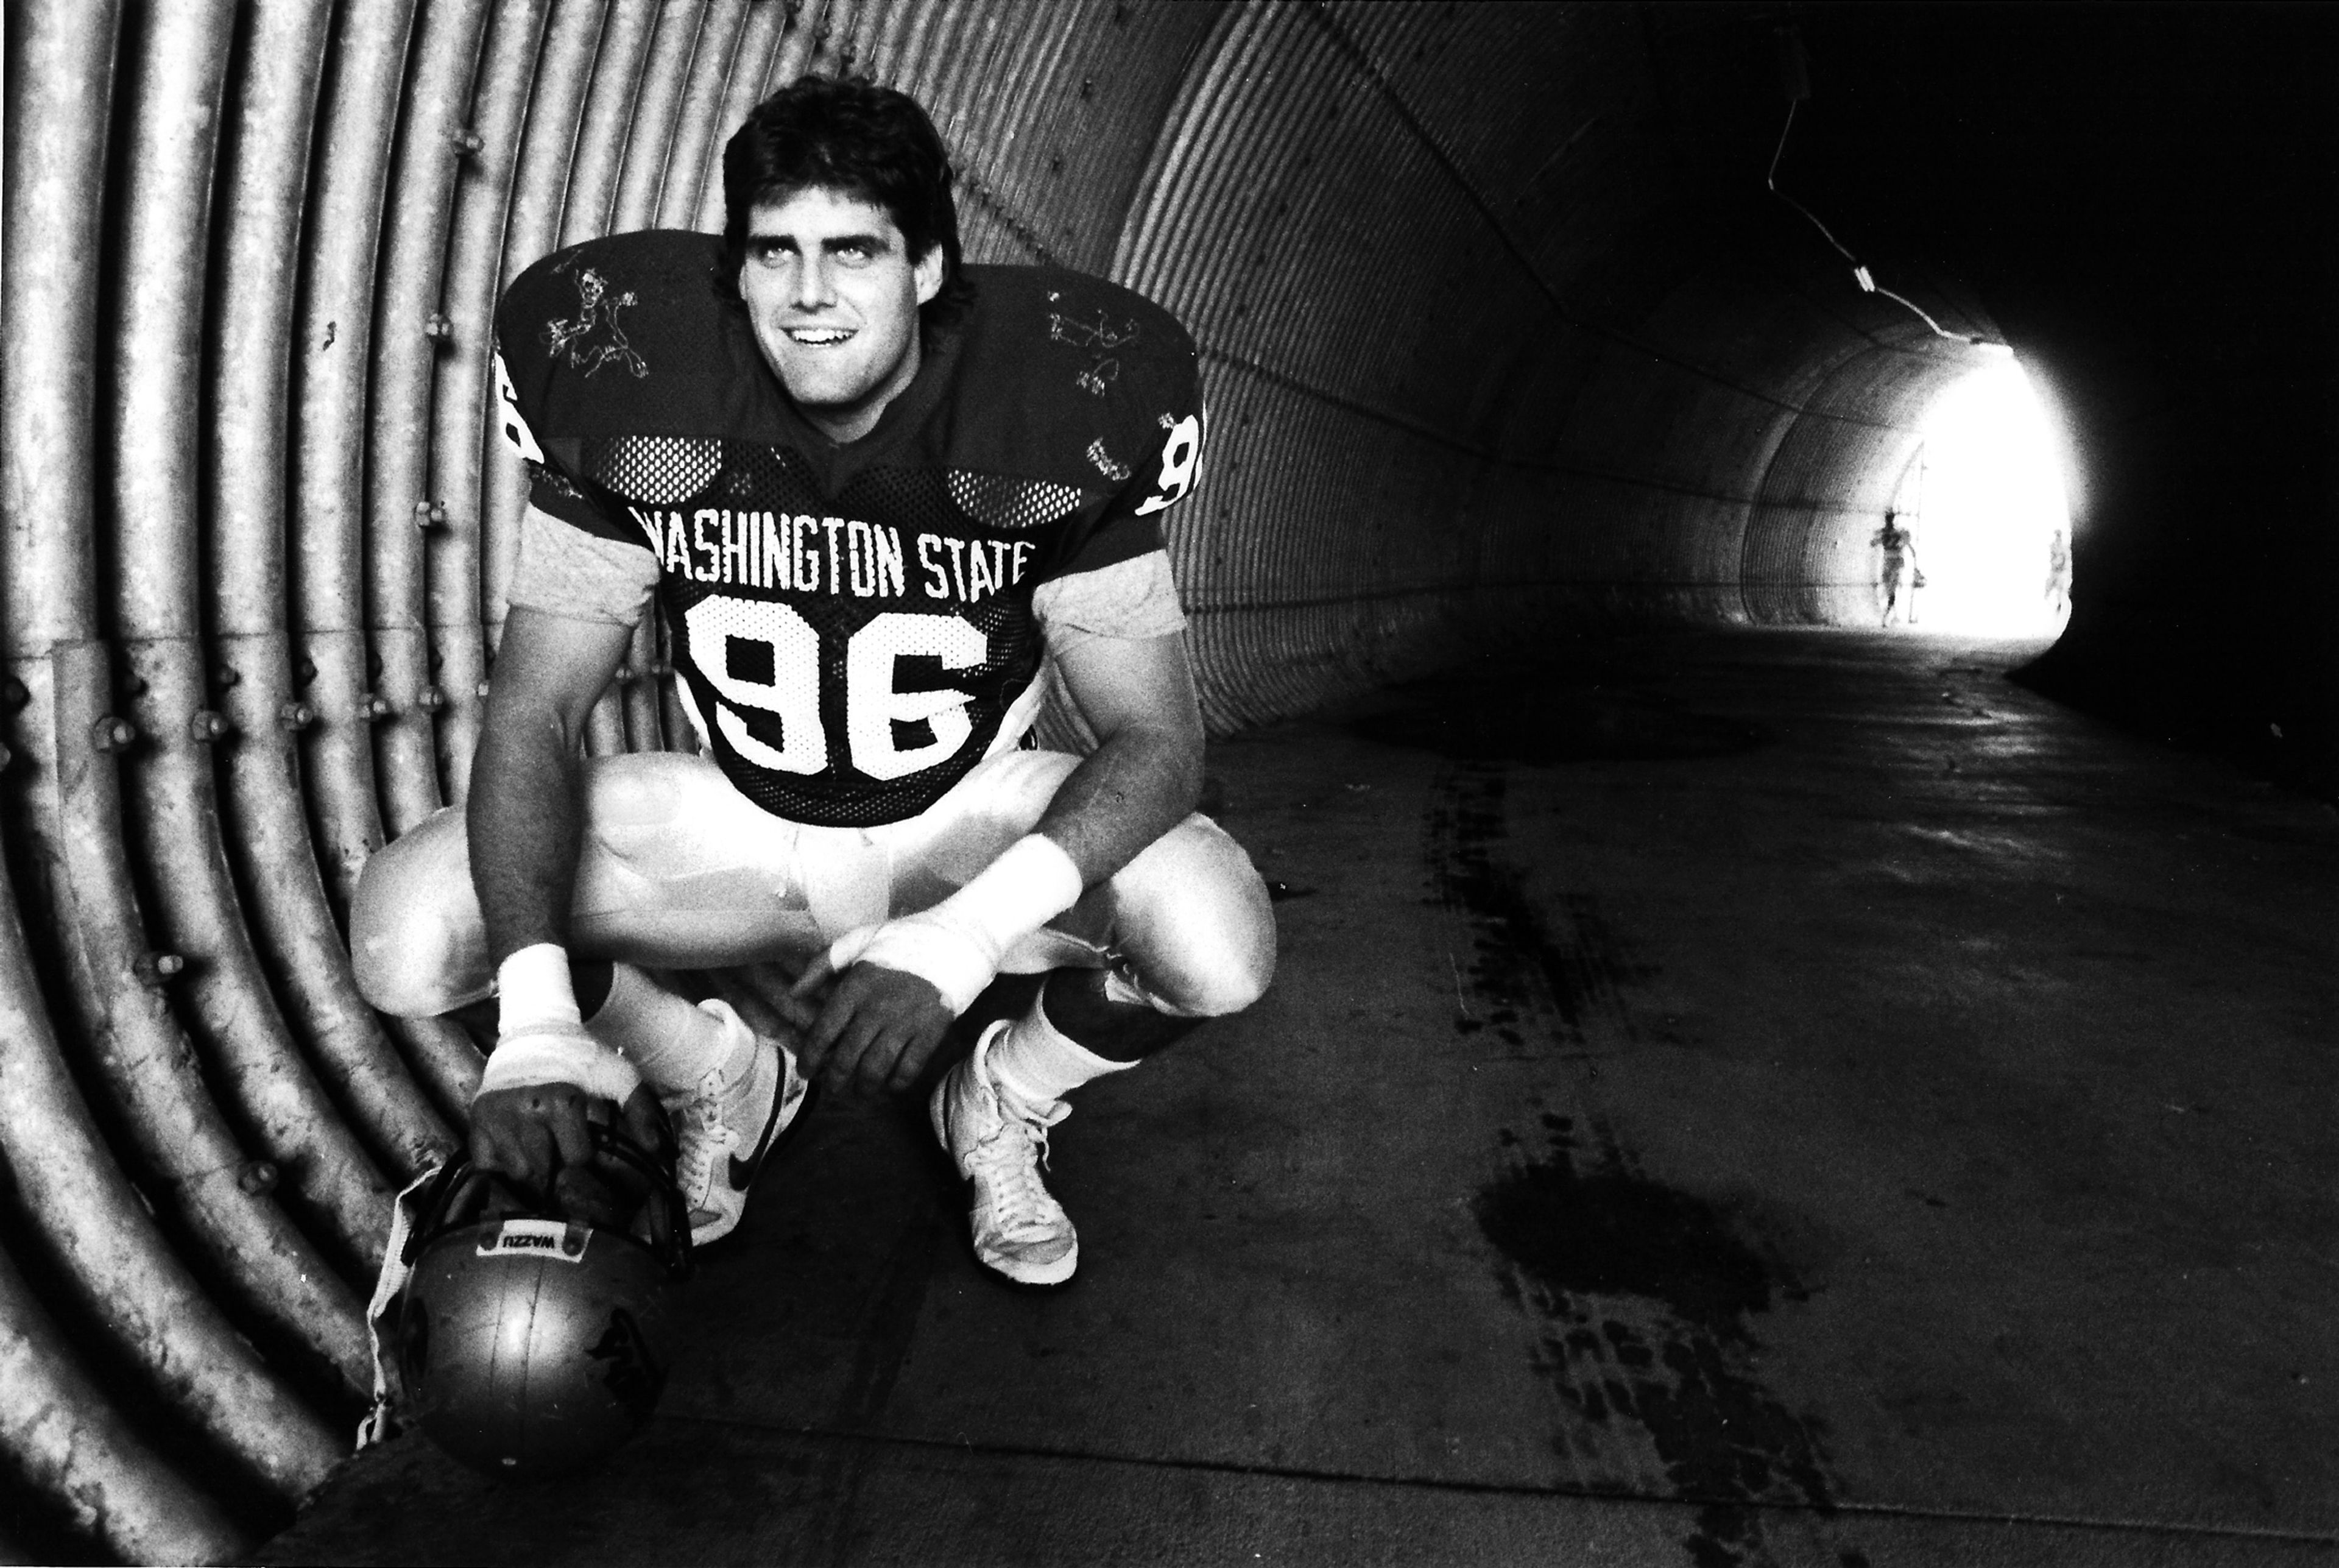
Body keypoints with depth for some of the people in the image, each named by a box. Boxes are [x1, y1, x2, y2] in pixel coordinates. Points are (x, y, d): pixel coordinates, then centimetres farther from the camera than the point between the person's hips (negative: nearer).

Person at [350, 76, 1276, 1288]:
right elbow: (534, 715, -17)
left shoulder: (1055, 417, -21)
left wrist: (962, 938, -39)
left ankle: (1004, 1102, 8)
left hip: (967, 822, -1)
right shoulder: (636, 396, -17)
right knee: (405, 929, -19)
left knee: (1221, 948, -29)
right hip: (738, 821, 2)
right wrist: (535, 1015, -34)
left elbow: (1155, 739, -22)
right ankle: (725, 1075, 11)